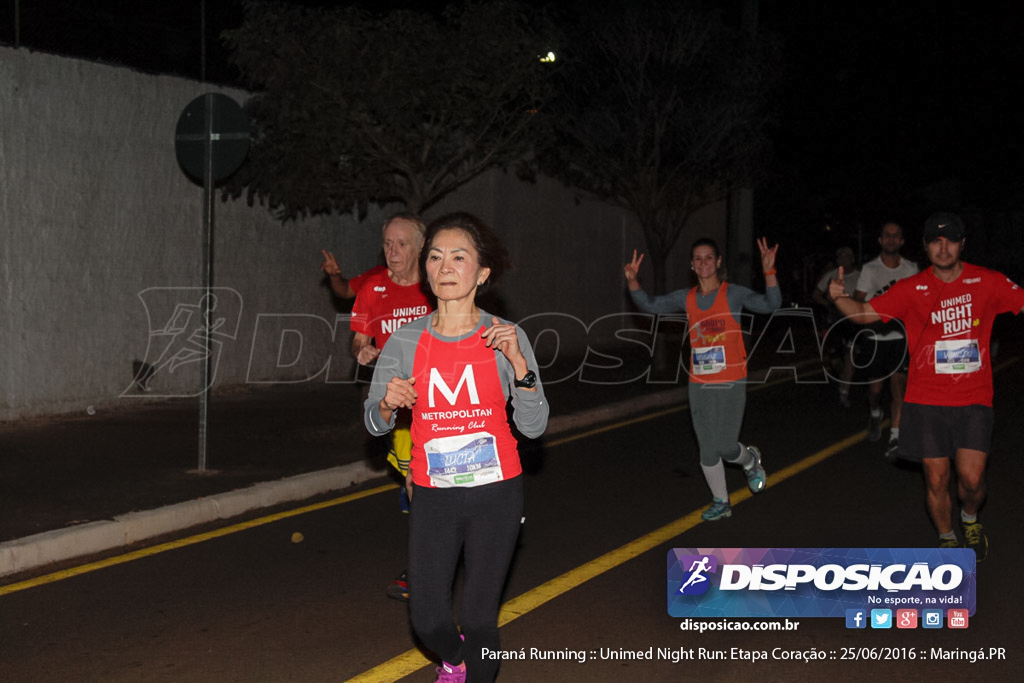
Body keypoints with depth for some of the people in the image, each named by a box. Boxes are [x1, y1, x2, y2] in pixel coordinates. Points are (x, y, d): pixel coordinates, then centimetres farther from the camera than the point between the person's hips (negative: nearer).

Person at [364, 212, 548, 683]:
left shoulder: (506, 338, -6)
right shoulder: (406, 341, -2)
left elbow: (533, 426, -9)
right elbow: (375, 423, 5)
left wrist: (518, 362, -21)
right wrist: (388, 403, -18)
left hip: (495, 494, -1)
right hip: (433, 498, 1)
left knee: (480, 618, 2)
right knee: (427, 619, 1)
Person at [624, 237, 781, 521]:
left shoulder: (733, 294, -7)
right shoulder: (686, 298, 5)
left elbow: (770, 304, -19)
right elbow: (650, 304, 4)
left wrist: (769, 272, -34)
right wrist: (632, 281, -13)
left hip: (731, 383, -4)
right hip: (699, 385, 4)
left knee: (725, 447, -7)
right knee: (707, 450, 8)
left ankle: (750, 460, 28)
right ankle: (721, 503, 24)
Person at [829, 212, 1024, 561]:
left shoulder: (987, 282, 1)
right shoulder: (912, 289, 1)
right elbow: (865, 312, -2)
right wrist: (840, 297, -22)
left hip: (974, 400, 0)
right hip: (926, 400, 0)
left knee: (971, 479, -8)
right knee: (936, 479, 4)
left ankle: (970, 519, 27)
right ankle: (947, 539, 29)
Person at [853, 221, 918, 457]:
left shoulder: (911, 268, 5)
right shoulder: (870, 269, -1)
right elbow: (857, 304, 0)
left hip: (901, 335, 1)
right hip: (876, 336, -1)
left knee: (899, 384, -7)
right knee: (875, 387, 2)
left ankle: (895, 436, -1)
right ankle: (875, 414, 36)